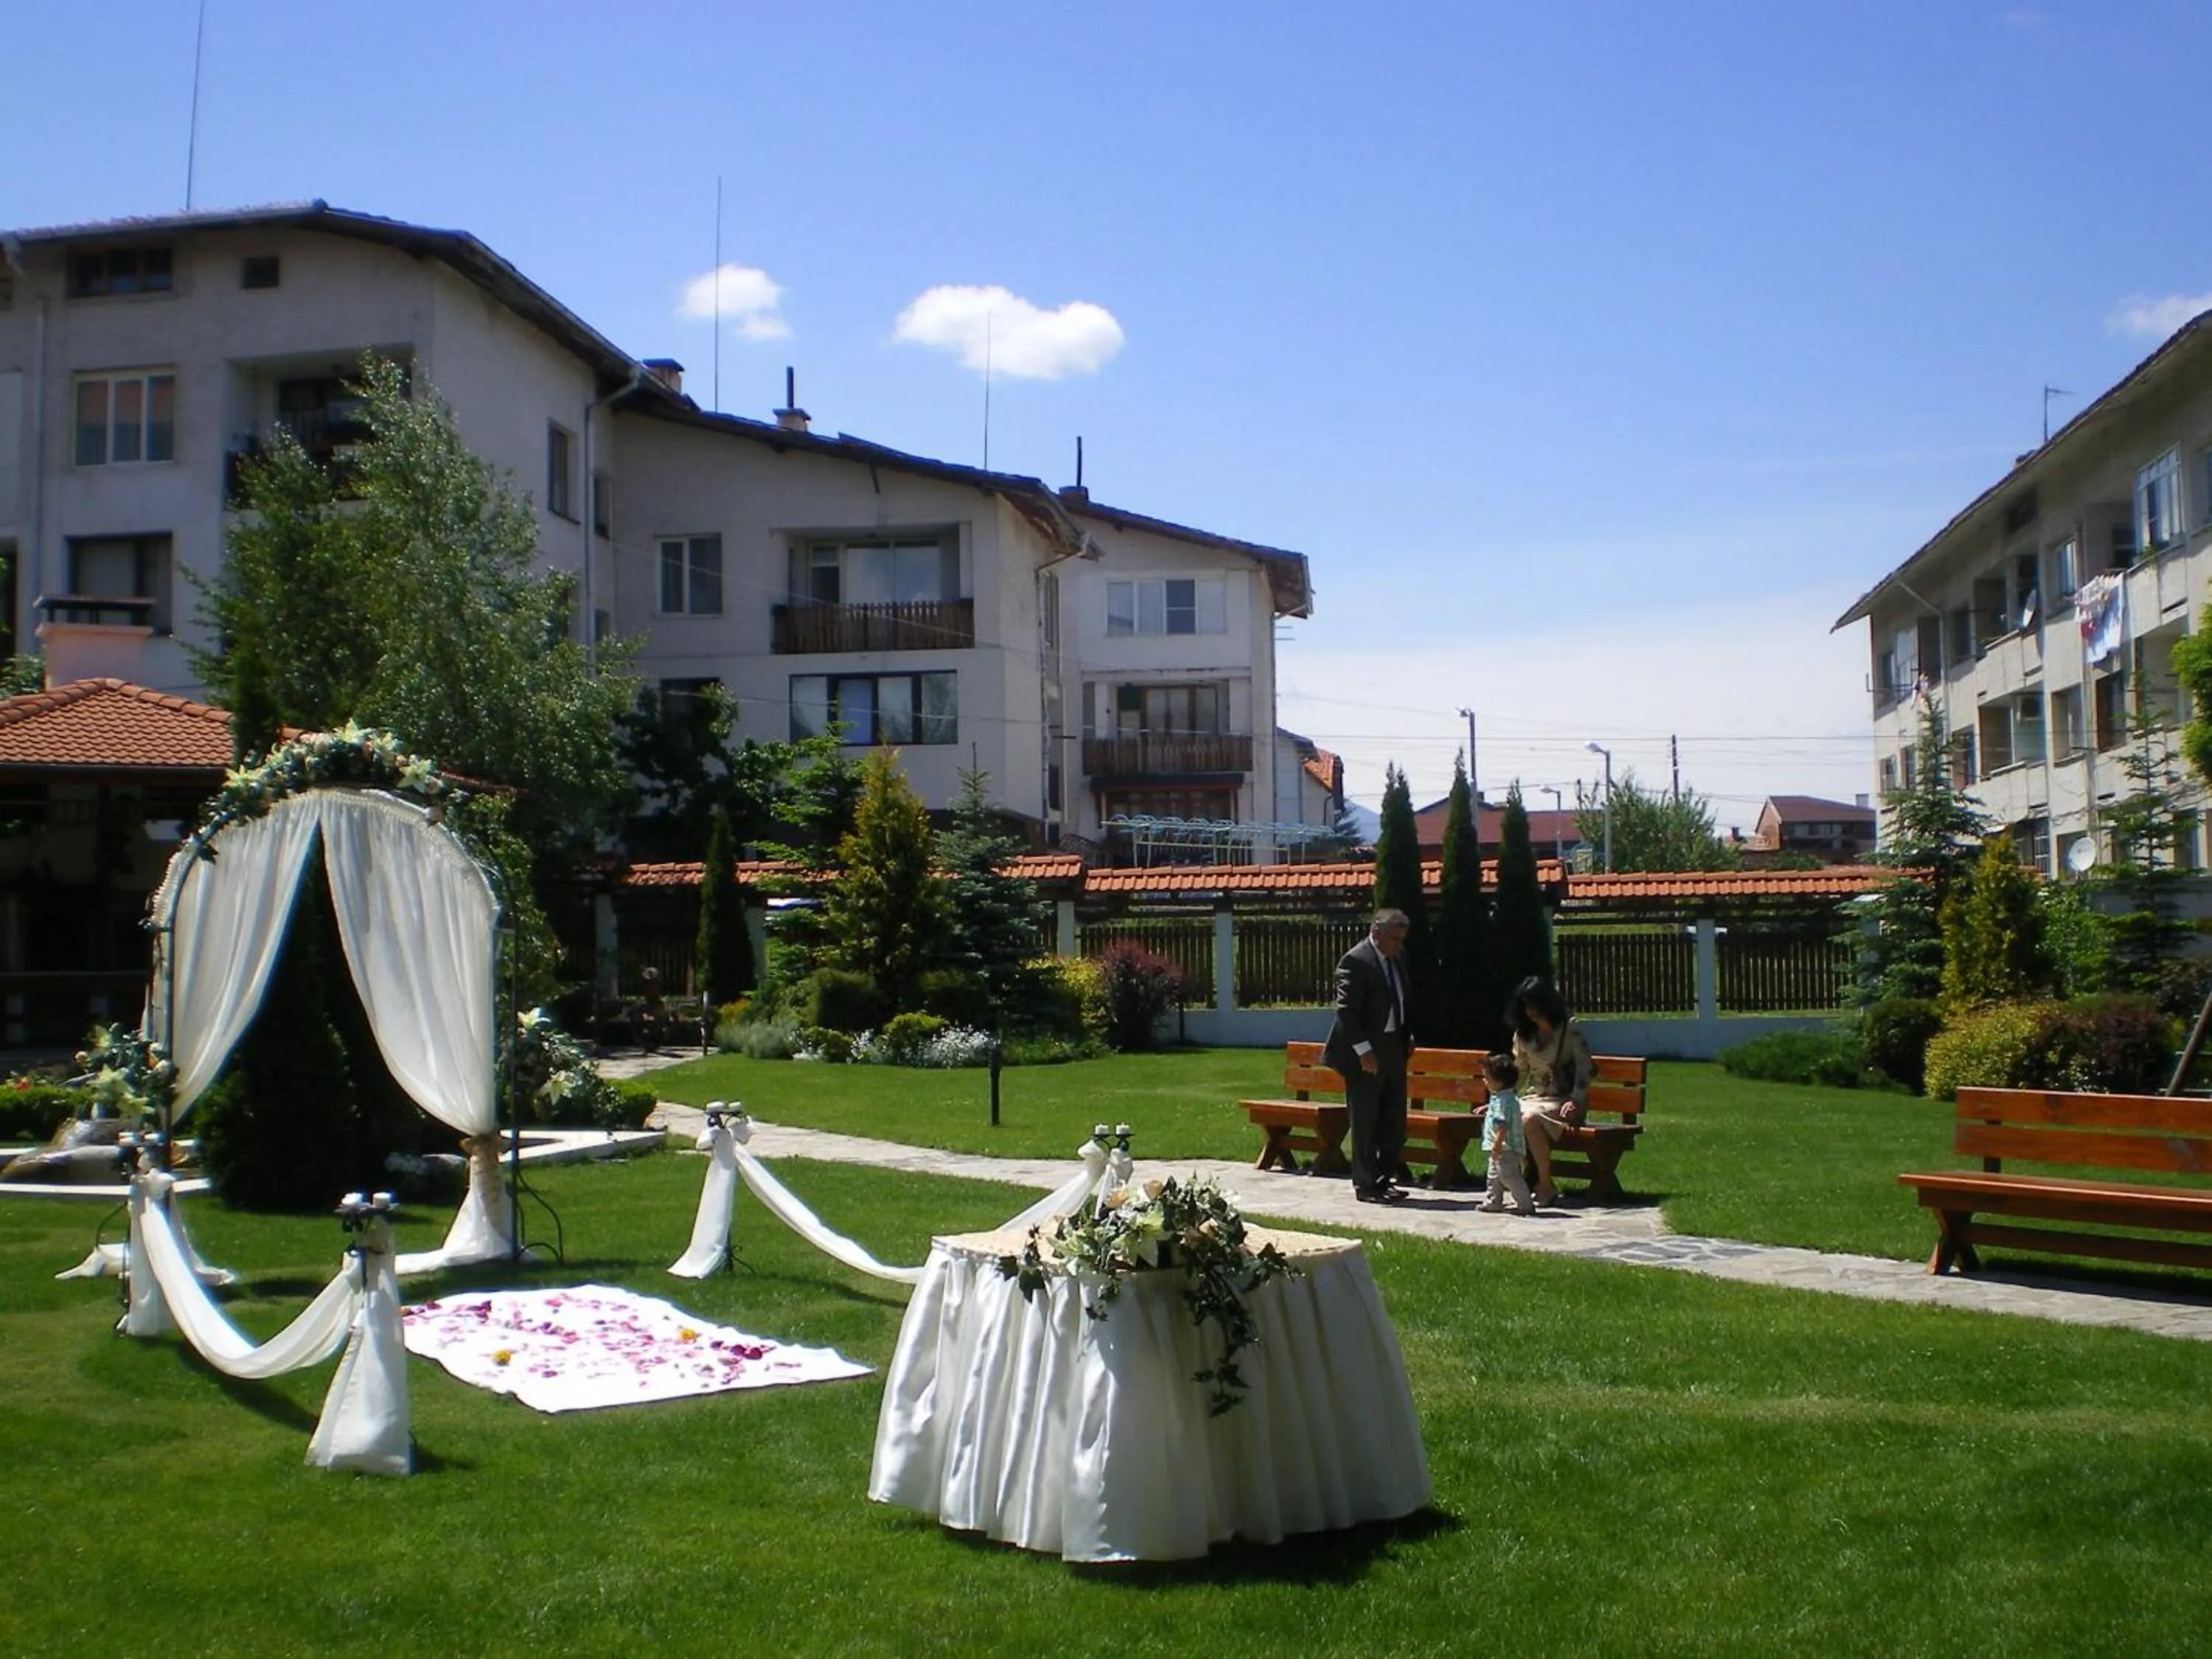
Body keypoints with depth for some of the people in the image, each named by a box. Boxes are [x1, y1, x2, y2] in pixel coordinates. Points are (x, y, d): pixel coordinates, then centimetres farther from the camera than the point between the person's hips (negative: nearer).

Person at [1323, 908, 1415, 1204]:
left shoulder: (1398, 958, 11)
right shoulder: (1355, 962, -15)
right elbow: (1347, 1010, -19)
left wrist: (1409, 1037, 14)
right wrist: (1364, 1051, -22)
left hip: (1394, 1049, 8)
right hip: (1365, 1056, -8)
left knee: (1395, 1122, 11)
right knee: (1365, 1123, 0)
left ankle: (1385, 1179, 22)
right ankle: (1365, 1186, 8)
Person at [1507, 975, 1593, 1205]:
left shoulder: (1569, 1029, -3)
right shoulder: (1523, 1034, 13)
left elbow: (1584, 1067, -6)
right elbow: (1518, 1074, 20)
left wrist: (1575, 1101, -18)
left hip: (1563, 1100, -5)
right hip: (1533, 1097, 5)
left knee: (1530, 1120, -36)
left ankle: (1546, 1185, -23)